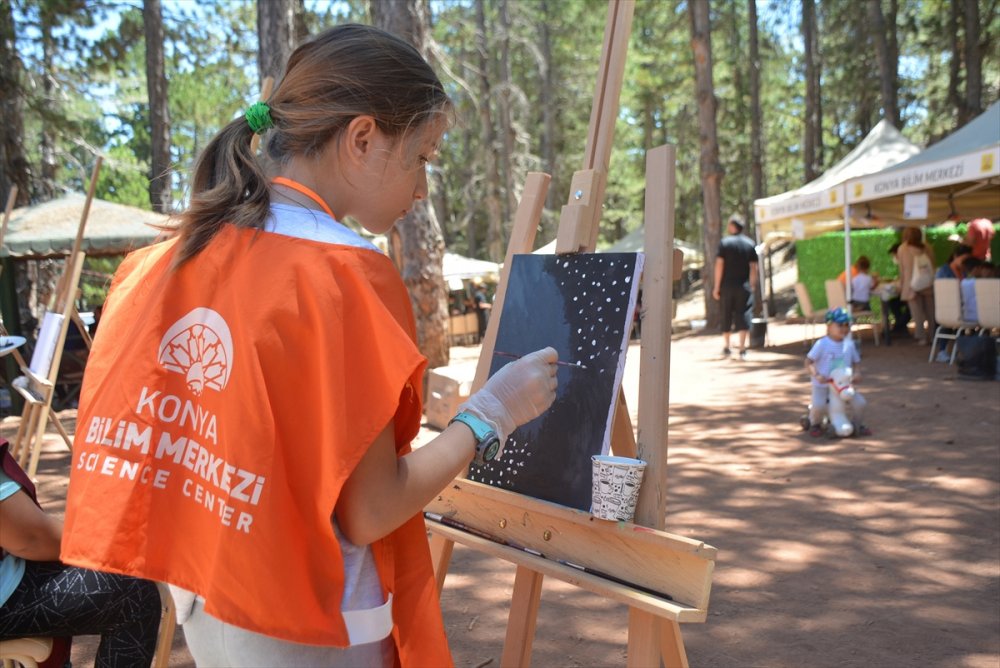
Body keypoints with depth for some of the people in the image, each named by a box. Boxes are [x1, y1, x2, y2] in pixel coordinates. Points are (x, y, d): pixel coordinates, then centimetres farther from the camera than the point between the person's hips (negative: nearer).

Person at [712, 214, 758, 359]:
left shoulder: (724, 243, -2)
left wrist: (717, 286, -3)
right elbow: (753, 267, 2)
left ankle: (726, 347, 21)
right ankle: (742, 349, -5)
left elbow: (719, 265, -6)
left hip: (727, 285, 0)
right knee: (743, 315, 1)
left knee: (726, 316, 13)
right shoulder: (749, 244, 4)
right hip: (744, 286, 1)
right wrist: (753, 285, 9)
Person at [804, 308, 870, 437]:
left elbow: (856, 361, 10)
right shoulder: (822, 344, -14)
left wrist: (857, 373, -11)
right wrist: (816, 375, -28)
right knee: (818, 406, -26)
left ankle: (859, 426, 21)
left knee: (861, 402, -7)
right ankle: (815, 425, 8)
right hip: (822, 385, -4)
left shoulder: (849, 344, -1)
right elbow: (808, 362, -13)